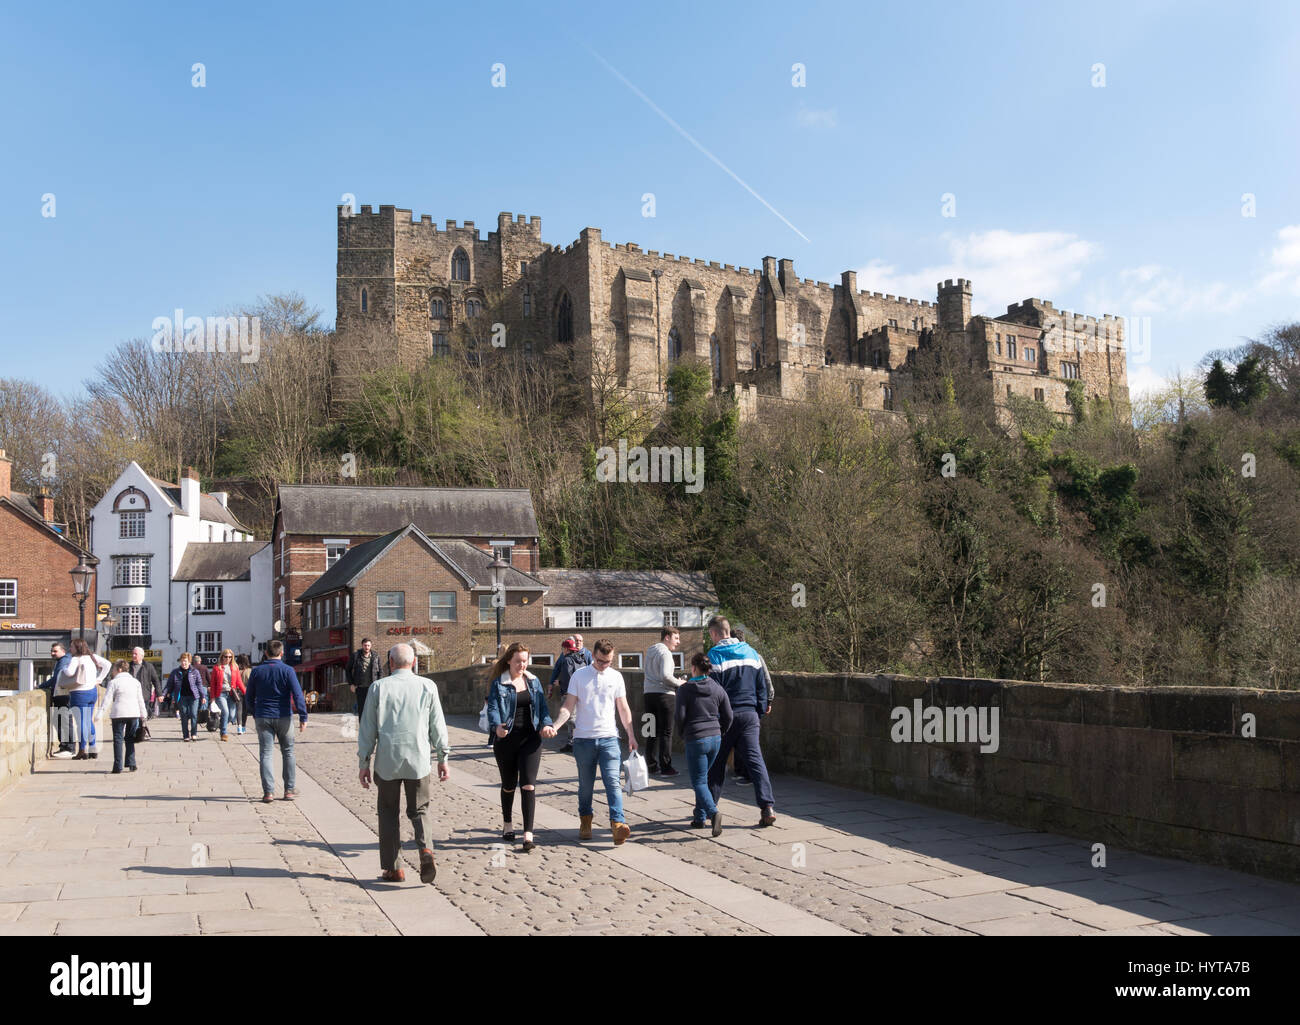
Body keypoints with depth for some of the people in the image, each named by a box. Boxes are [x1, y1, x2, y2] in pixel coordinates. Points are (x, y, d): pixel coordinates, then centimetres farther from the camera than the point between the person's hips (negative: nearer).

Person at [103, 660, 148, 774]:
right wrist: (143, 714, 19)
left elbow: (107, 699, -8)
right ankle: (131, 764, 8)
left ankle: (118, 767, -2)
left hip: (118, 713, -4)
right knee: (130, 739, 14)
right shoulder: (135, 681, 12)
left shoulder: (114, 682, -1)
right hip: (133, 713, 4)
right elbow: (140, 699, 13)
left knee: (118, 739, 1)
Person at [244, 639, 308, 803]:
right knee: (288, 753, 12)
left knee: (265, 754, 4)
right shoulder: (287, 671, -7)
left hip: (262, 718, 1)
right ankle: (289, 790, 13)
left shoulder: (256, 672, 1)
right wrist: (303, 717, -9)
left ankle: (268, 792, -3)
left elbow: (249, 697, 9)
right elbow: (298, 695, -13)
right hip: (283, 717, -1)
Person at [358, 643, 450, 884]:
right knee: (419, 810, 12)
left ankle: (392, 868, 12)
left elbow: (367, 728, 1)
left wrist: (364, 763, 8)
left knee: (389, 812, 12)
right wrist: (442, 758, 13)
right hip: (419, 760, 1)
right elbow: (437, 725, 4)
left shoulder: (378, 687, -1)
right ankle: (426, 849, -15)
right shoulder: (427, 687, 2)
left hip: (387, 760, -1)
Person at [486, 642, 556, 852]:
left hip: (530, 738, 1)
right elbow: (493, 709, -11)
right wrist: (497, 726, -32)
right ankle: (508, 824, 37)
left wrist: (546, 724, -10)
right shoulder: (498, 684, -1)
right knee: (509, 784, 13)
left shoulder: (534, 681, 9)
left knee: (528, 784, -10)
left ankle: (528, 835, -12)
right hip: (506, 739, -1)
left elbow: (542, 707, 10)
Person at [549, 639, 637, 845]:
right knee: (585, 784, 9)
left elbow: (623, 708, 12)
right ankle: (585, 822, 25)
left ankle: (617, 824, -21)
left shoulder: (616, 677, 6)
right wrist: (555, 725, -17)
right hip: (583, 738, 0)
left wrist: (631, 735, 9)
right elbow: (569, 706, -1)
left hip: (609, 737, 0)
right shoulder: (579, 676, 1)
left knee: (612, 781, -13)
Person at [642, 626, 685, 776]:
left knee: (652, 731, 12)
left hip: (649, 694, 8)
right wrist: (679, 683, -7)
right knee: (666, 732, -2)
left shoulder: (650, 650, 16)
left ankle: (650, 765, 15)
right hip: (664, 694, -8)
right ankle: (665, 767, -2)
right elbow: (665, 675, -22)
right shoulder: (665, 653, -10)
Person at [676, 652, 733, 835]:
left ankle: (713, 812, -25)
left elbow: (680, 716, -9)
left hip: (695, 740, -5)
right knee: (702, 778, 19)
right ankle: (699, 818, 21)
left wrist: (683, 734, 9)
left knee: (699, 782, -2)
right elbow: (728, 716, 5)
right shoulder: (717, 688, 4)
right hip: (715, 738, 5)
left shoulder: (685, 689, -7)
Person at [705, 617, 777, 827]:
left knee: (716, 763, 9)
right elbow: (761, 686, 14)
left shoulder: (714, 655, -8)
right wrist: (760, 712, 19)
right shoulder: (751, 652, 11)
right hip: (749, 715, 4)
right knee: (755, 759, -1)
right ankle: (768, 806, -15)